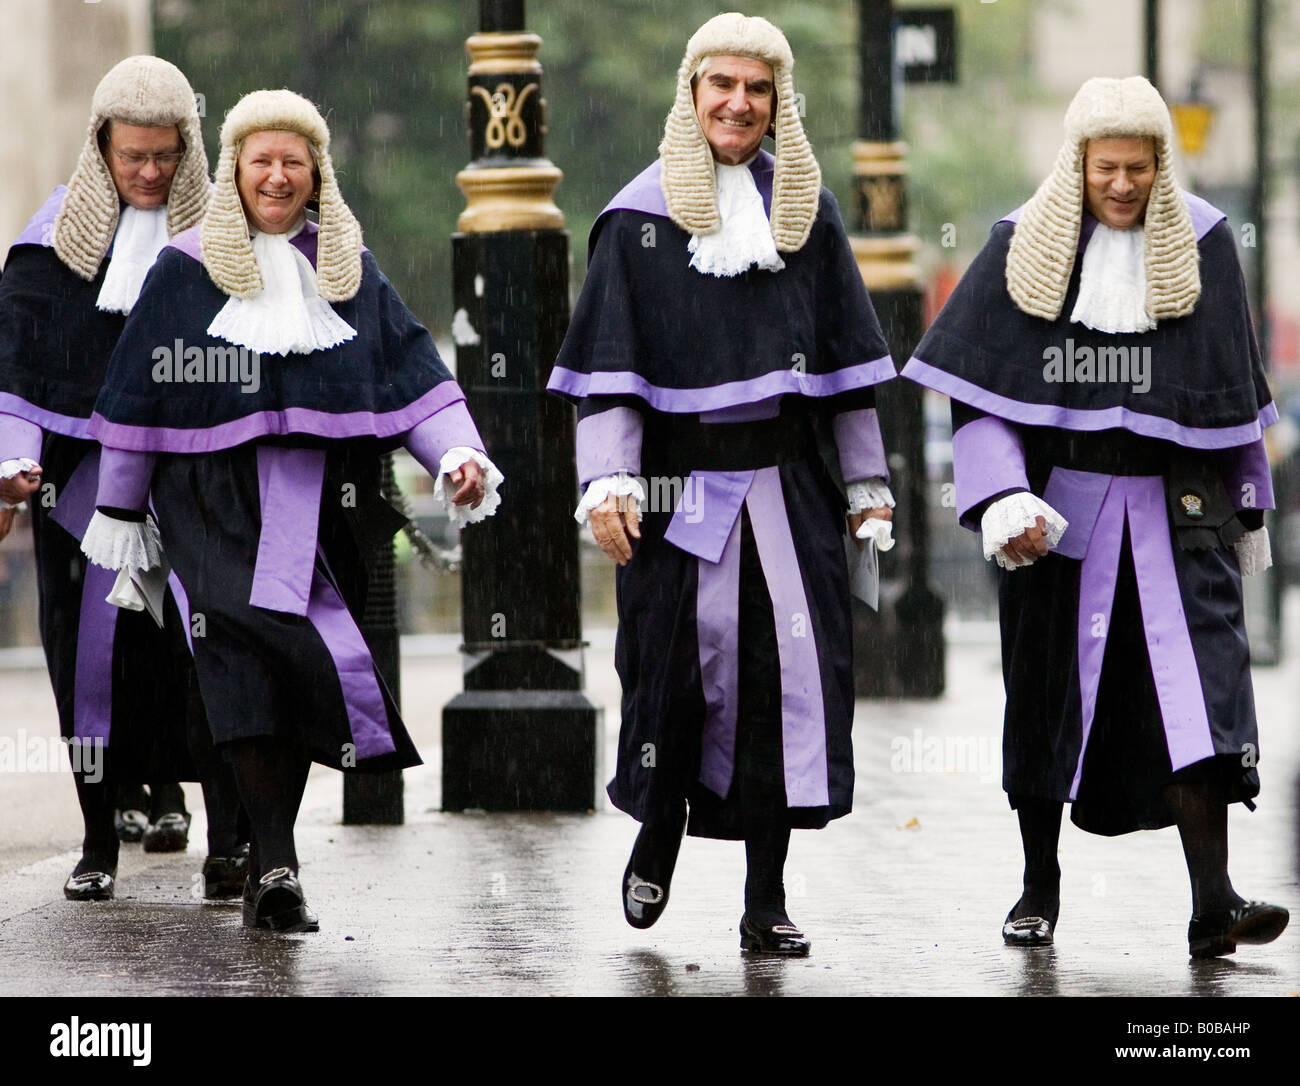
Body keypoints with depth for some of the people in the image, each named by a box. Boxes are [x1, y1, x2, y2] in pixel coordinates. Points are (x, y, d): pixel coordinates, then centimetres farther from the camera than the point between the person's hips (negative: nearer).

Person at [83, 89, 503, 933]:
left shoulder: (350, 270, 13)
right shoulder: (186, 271, 6)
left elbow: (413, 374, 7)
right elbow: (139, 397, 9)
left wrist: (458, 455, -8)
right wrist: (120, 510, 9)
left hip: (327, 506, 3)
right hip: (222, 504, -3)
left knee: (292, 686, 0)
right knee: (257, 650, -21)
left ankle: (271, 867, 11)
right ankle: (276, 861, -25)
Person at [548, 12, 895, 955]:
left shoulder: (807, 211, 11)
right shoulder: (643, 215, 2)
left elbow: (847, 355, 14)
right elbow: (609, 362, -2)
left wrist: (865, 479, 11)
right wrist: (607, 480, -12)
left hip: (788, 482, 2)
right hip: (681, 481, -2)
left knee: (789, 675, -4)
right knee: (679, 670, -2)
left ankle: (766, 902, 1)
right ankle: (659, 835, 26)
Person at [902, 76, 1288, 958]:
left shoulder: (1200, 245, 2)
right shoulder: (1026, 248, -1)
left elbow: (1231, 391, 9)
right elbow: (980, 385, -2)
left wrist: (1247, 513, 13)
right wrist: (1003, 499, -15)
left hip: (1172, 504, 0)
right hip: (1058, 502, 0)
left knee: (1195, 677, -13)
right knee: (1048, 690, 7)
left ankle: (1213, 902, -20)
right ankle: (1040, 887, 23)